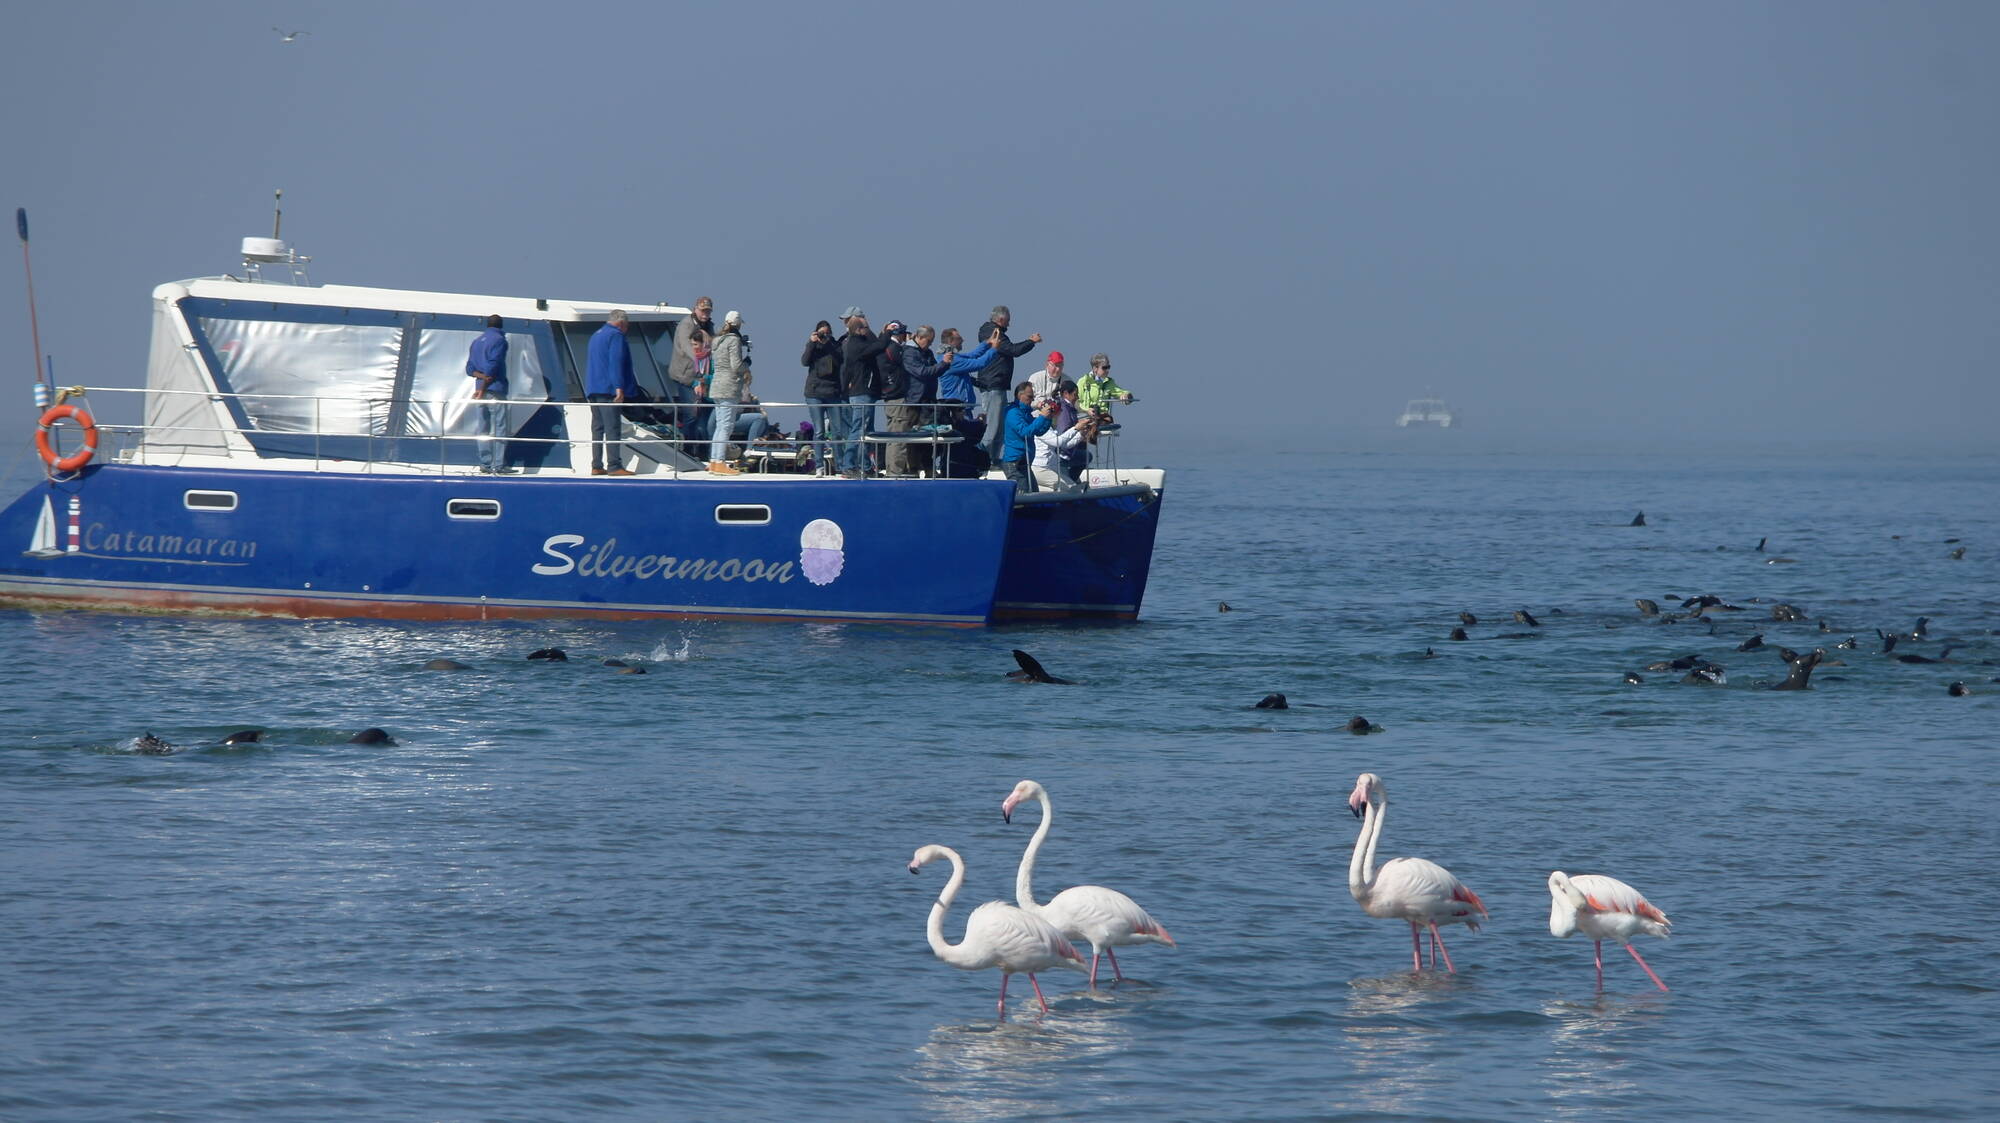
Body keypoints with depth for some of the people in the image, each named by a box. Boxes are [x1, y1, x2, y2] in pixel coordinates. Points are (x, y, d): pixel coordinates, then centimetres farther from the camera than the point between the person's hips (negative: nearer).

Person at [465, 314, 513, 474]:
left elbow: (470, 368, 9)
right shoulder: (499, 340, -5)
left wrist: (481, 376, -8)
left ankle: (485, 463, 5)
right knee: (499, 427, -5)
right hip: (495, 390, -6)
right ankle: (499, 465, -10)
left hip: (480, 389, 6)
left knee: (482, 429, 7)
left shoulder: (477, 342, 17)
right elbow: (493, 365, -15)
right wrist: (483, 388, -15)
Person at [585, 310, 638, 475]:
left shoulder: (596, 336, 23)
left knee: (597, 428, 9)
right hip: (608, 390, -9)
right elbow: (616, 363, -17)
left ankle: (596, 466, 7)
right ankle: (614, 466, -16)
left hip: (593, 390, 9)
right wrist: (619, 387, -21)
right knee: (613, 428, -11)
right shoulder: (616, 336, -7)